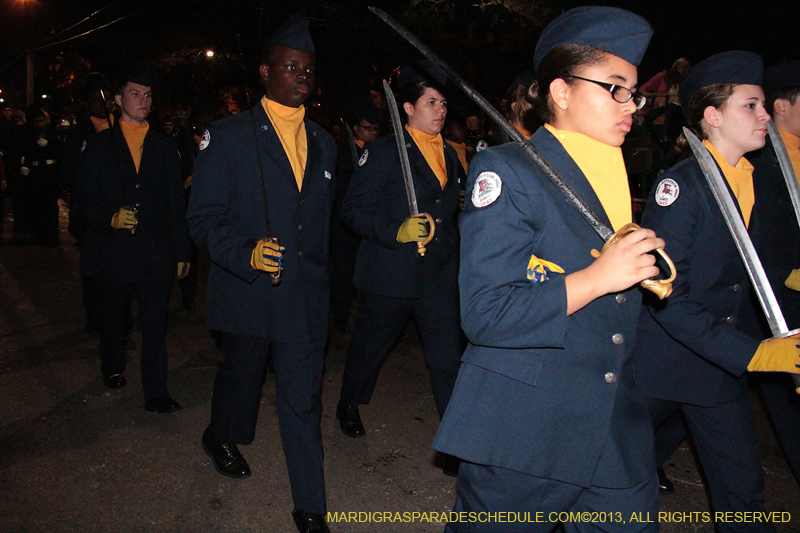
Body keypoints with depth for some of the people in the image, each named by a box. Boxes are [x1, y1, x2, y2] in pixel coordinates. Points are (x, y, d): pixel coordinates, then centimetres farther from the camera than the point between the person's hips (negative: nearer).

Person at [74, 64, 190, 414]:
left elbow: (176, 204, 9)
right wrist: (110, 219, -18)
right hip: (112, 251, 0)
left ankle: (156, 394, 3)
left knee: (155, 323, -3)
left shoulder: (165, 148, 9)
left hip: (156, 252, 0)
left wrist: (181, 251, 6)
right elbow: (84, 199, 2)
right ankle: (113, 369, 41)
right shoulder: (99, 146, 5)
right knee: (113, 319, 16)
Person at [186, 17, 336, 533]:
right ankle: (222, 437, 54)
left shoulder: (323, 142, 10)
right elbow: (204, 219, -9)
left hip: (306, 298, 3)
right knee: (241, 375, 20)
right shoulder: (227, 136, -5)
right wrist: (245, 254, -26)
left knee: (304, 401, 5)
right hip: (248, 293, -2)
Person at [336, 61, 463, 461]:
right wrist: (395, 231, -23)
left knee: (448, 358, 3)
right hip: (390, 274, -4)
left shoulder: (449, 155, 13)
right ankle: (349, 405, 41)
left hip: (439, 274, 5)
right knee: (370, 347, 14)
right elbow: (353, 210, -11)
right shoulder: (382, 152, -7)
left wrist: (454, 251, 13)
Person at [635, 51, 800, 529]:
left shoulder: (752, 181, 7)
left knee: (743, 488, 10)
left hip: (722, 362, 7)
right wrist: (752, 354, -26)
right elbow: (665, 294, -24)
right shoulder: (681, 184, -17)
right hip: (663, 361, -6)